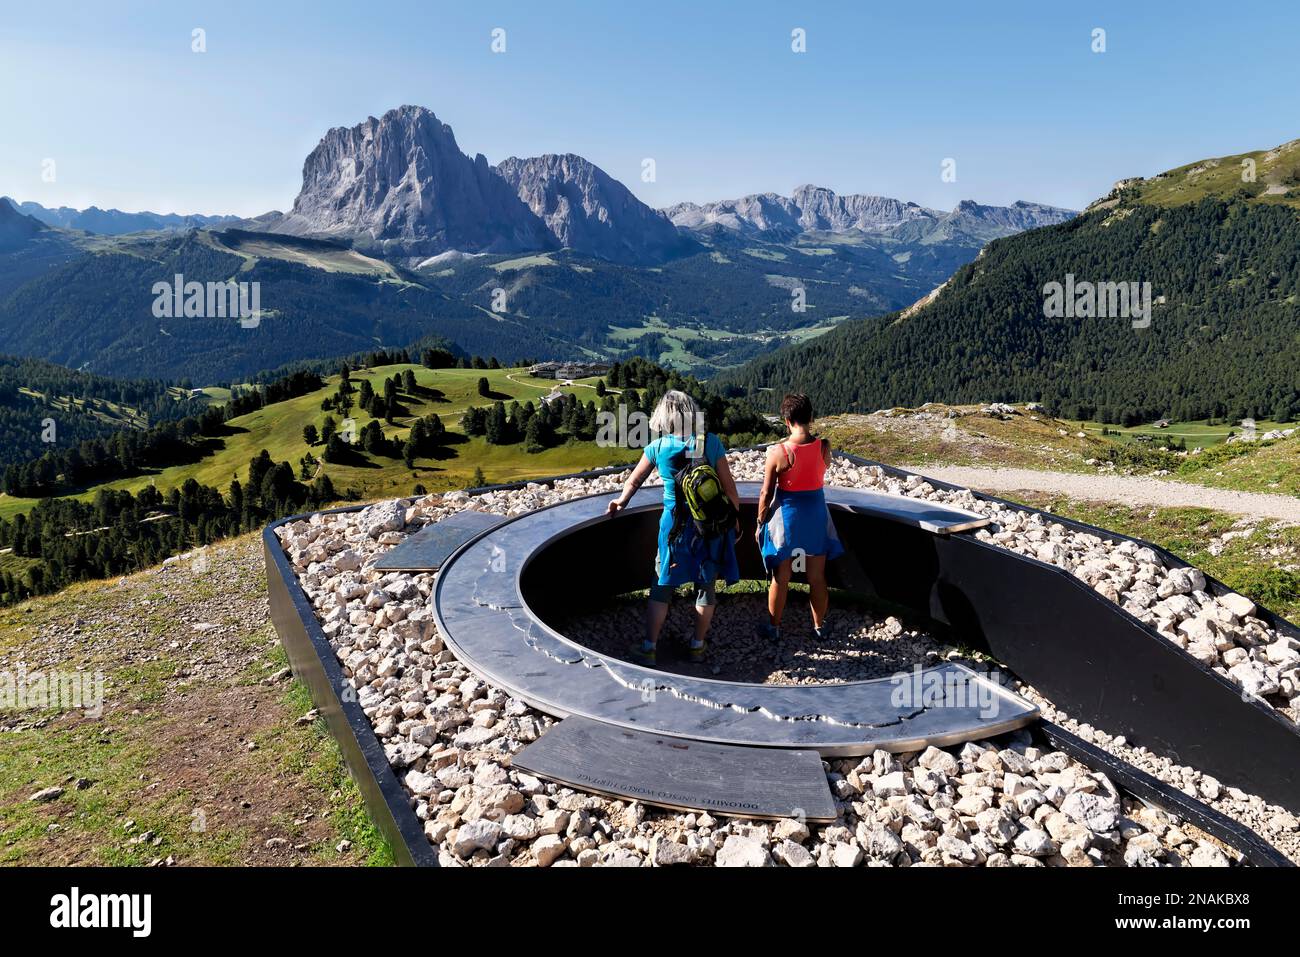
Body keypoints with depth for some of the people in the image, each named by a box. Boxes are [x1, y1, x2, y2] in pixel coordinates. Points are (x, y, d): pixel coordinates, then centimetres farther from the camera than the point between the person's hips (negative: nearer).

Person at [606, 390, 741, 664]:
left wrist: (622, 501, 23)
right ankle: (698, 644, 27)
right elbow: (728, 485, -5)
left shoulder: (657, 448, -6)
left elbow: (634, 480, 7)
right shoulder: (711, 442, -8)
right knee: (706, 585, 15)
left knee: (662, 585, 12)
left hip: (675, 523, 0)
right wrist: (735, 516, 8)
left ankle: (649, 646, 15)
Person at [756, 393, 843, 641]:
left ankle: (774, 627, 25)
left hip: (786, 516, -2)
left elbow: (766, 494, -11)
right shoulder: (824, 446, -11)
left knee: (780, 578, 12)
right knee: (817, 578, 16)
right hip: (816, 515, 3)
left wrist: (760, 522, 2)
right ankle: (819, 627, 30)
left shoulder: (778, 452, -18)